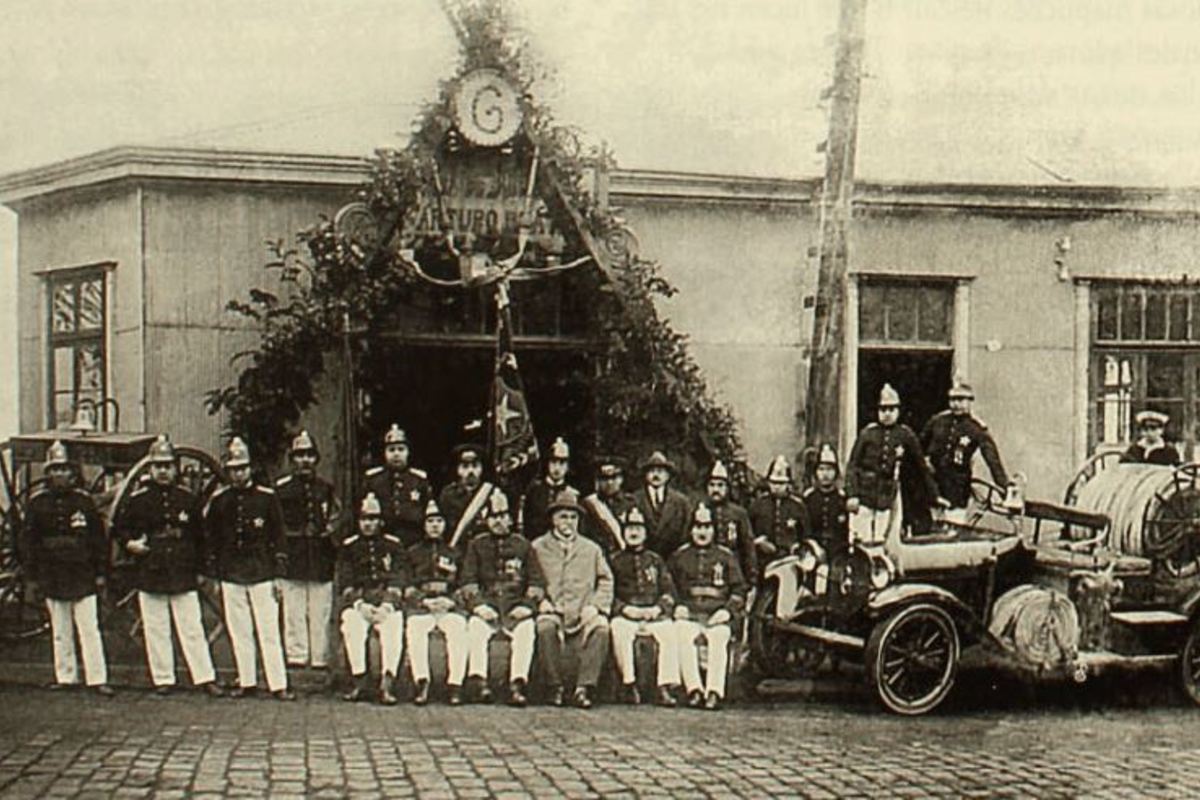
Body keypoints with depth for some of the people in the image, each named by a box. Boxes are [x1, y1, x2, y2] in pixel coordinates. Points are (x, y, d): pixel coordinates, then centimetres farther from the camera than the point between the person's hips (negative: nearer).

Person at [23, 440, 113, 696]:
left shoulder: (84, 500, 1)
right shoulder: (37, 502, 2)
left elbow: (99, 538, 3)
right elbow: (30, 541, 5)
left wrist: (101, 572, 0)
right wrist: (33, 576, 2)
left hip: (83, 576, -1)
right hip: (52, 577, 2)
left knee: (90, 630, -3)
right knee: (60, 632, 10)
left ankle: (97, 679, -1)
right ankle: (65, 677, 19)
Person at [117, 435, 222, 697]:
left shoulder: (188, 499, 5)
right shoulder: (138, 499, 2)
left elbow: (199, 537, 11)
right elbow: (120, 528, 11)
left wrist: (198, 568, 9)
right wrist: (130, 543, -9)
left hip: (183, 575, 0)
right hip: (149, 575, 0)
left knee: (192, 628, 1)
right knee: (156, 631, 6)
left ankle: (206, 678, 4)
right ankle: (163, 679, 15)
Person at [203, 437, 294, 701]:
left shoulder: (267, 497, 1)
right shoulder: (218, 500, 7)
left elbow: (278, 536, 3)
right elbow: (210, 538, 12)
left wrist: (278, 573, -2)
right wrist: (213, 575, 8)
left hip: (261, 574, -2)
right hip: (230, 576, 2)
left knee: (268, 631, -3)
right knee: (239, 632, 7)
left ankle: (278, 684, -1)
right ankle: (246, 681, 16)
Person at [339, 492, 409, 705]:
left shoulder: (393, 545, 13)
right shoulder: (349, 546, 16)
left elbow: (398, 581, 3)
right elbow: (346, 583, 7)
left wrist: (386, 606, -14)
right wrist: (360, 604, -11)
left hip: (387, 602, -1)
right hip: (358, 602, 1)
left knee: (393, 628, -33)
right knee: (352, 627, -33)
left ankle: (387, 685, -36)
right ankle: (360, 683, -29)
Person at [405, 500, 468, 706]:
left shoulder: (454, 553, 23)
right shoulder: (413, 553, 22)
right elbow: (406, 588, 13)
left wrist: (451, 600, -4)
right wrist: (424, 601, -6)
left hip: (450, 606, 0)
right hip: (421, 606, 0)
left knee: (459, 629, -33)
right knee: (414, 628, -34)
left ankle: (455, 684, -34)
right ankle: (421, 681, -36)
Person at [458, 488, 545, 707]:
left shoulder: (522, 545, 16)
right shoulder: (477, 545, 15)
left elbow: (536, 582, 11)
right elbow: (468, 582, 7)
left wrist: (527, 605, -7)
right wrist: (478, 605, -11)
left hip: (516, 606, 0)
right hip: (487, 604, 0)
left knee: (526, 629, -31)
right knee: (476, 627, -32)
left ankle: (517, 685, -37)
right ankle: (480, 683, -35)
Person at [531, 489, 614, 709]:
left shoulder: (592, 549, 22)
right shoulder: (538, 548, 17)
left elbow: (606, 582, 15)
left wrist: (595, 606, -3)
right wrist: (541, 601, -9)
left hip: (583, 614, 1)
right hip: (552, 611, -1)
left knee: (601, 628, -32)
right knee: (545, 627, -36)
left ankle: (585, 687, -30)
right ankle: (555, 688, -24)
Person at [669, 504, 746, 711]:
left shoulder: (726, 557, 17)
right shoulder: (679, 556, 19)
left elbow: (739, 590, 14)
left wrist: (728, 610, -3)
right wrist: (676, 606, 1)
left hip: (717, 616, -1)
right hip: (688, 615, 1)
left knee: (719, 636, -34)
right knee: (683, 633, -33)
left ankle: (714, 692, -39)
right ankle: (694, 690, -36)